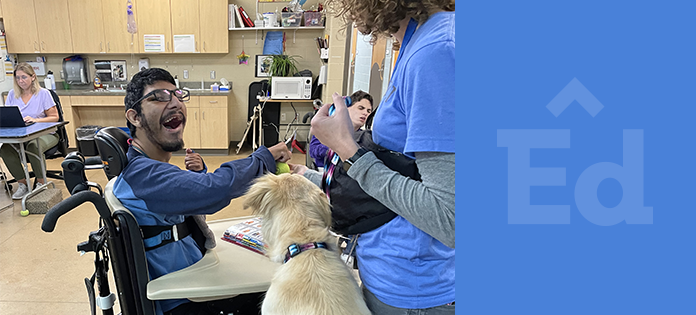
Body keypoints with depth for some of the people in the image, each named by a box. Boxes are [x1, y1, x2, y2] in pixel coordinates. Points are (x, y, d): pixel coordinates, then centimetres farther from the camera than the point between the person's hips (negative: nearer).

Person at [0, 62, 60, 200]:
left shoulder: (43, 93, -1)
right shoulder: (12, 94, 11)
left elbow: (54, 117, -5)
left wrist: (35, 120, -20)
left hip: (44, 133, -4)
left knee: (33, 146, -35)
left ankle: (41, 183, -14)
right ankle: (22, 184, -8)